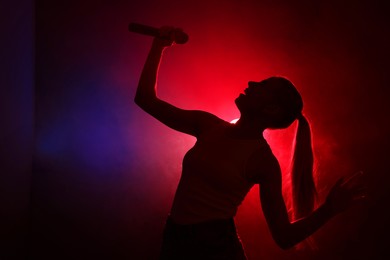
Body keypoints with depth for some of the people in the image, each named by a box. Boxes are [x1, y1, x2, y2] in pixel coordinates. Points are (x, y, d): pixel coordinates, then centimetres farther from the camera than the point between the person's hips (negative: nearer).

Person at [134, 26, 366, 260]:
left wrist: (329, 209, -25)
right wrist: (159, 46, 6)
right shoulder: (209, 125, 2)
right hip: (173, 240, 5)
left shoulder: (264, 160, -11)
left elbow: (284, 236, -11)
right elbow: (146, 99, 8)